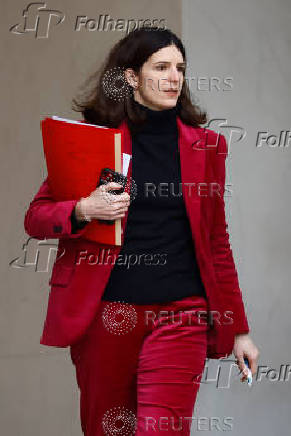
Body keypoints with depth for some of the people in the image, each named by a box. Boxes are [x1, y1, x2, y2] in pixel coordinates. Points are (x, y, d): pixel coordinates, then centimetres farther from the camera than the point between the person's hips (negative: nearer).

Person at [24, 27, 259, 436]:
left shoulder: (204, 145, 10)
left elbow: (217, 244, 14)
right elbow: (35, 218, 6)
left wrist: (239, 330, 12)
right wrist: (84, 210, -15)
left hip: (180, 314, 0)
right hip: (106, 312, 0)